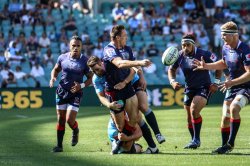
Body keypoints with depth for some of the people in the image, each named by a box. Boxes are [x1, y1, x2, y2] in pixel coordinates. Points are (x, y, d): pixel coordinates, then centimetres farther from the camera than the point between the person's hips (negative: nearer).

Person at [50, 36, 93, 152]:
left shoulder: (85, 61, -8)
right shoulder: (62, 58, 0)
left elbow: (90, 78, -2)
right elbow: (56, 69, 16)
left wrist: (81, 85, -19)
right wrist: (53, 77, -5)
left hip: (75, 93, -3)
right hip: (62, 91, 3)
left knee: (70, 120, -11)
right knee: (61, 119, 5)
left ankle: (76, 132, 24)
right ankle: (59, 145, 15)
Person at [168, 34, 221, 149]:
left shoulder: (203, 54, -16)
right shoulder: (180, 56, -3)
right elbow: (171, 69, 13)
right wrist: (172, 81, -4)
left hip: (204, 88, -6)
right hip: (189, 89, 6)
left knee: (194, 110, -25)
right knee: (189, 118, 10)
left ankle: (196, 140, -14)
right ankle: (195, 141, 30)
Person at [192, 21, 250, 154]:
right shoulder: (225, 48, 3)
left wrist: (232, 82, -33)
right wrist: (206, 66, 14)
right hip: (231, 87, 8)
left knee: (234, 108, -31)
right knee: (225, 118, 4)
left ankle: (230, 143, -25)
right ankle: (225, 146, 20)